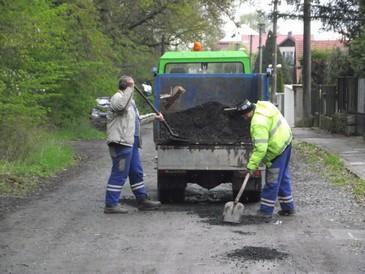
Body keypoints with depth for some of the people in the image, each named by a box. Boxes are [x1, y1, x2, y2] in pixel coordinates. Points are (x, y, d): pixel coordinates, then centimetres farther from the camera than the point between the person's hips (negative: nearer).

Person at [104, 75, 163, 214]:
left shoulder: (130, 100, 25)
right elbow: (121, 106, -32)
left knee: (136, 172, 15)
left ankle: (142, 200, 23)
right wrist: (130, 89, -24)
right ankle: (111, 204, -6)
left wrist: (154, 117, 33)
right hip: (121, 142, -10)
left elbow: (137, 119, 35)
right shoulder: (117, 97, -7)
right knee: (119, 173, -9)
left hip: (131, 142, 10)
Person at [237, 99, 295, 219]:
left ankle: (266, 210, 4)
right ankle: (288, 207, 27)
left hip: (277, 150, -10)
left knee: (272, 182, -3)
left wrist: (252, 165, -23)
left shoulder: (259, 123, -27)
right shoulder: (262, 105, 2)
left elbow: (261, 149, -30)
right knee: (283, 177, 19)